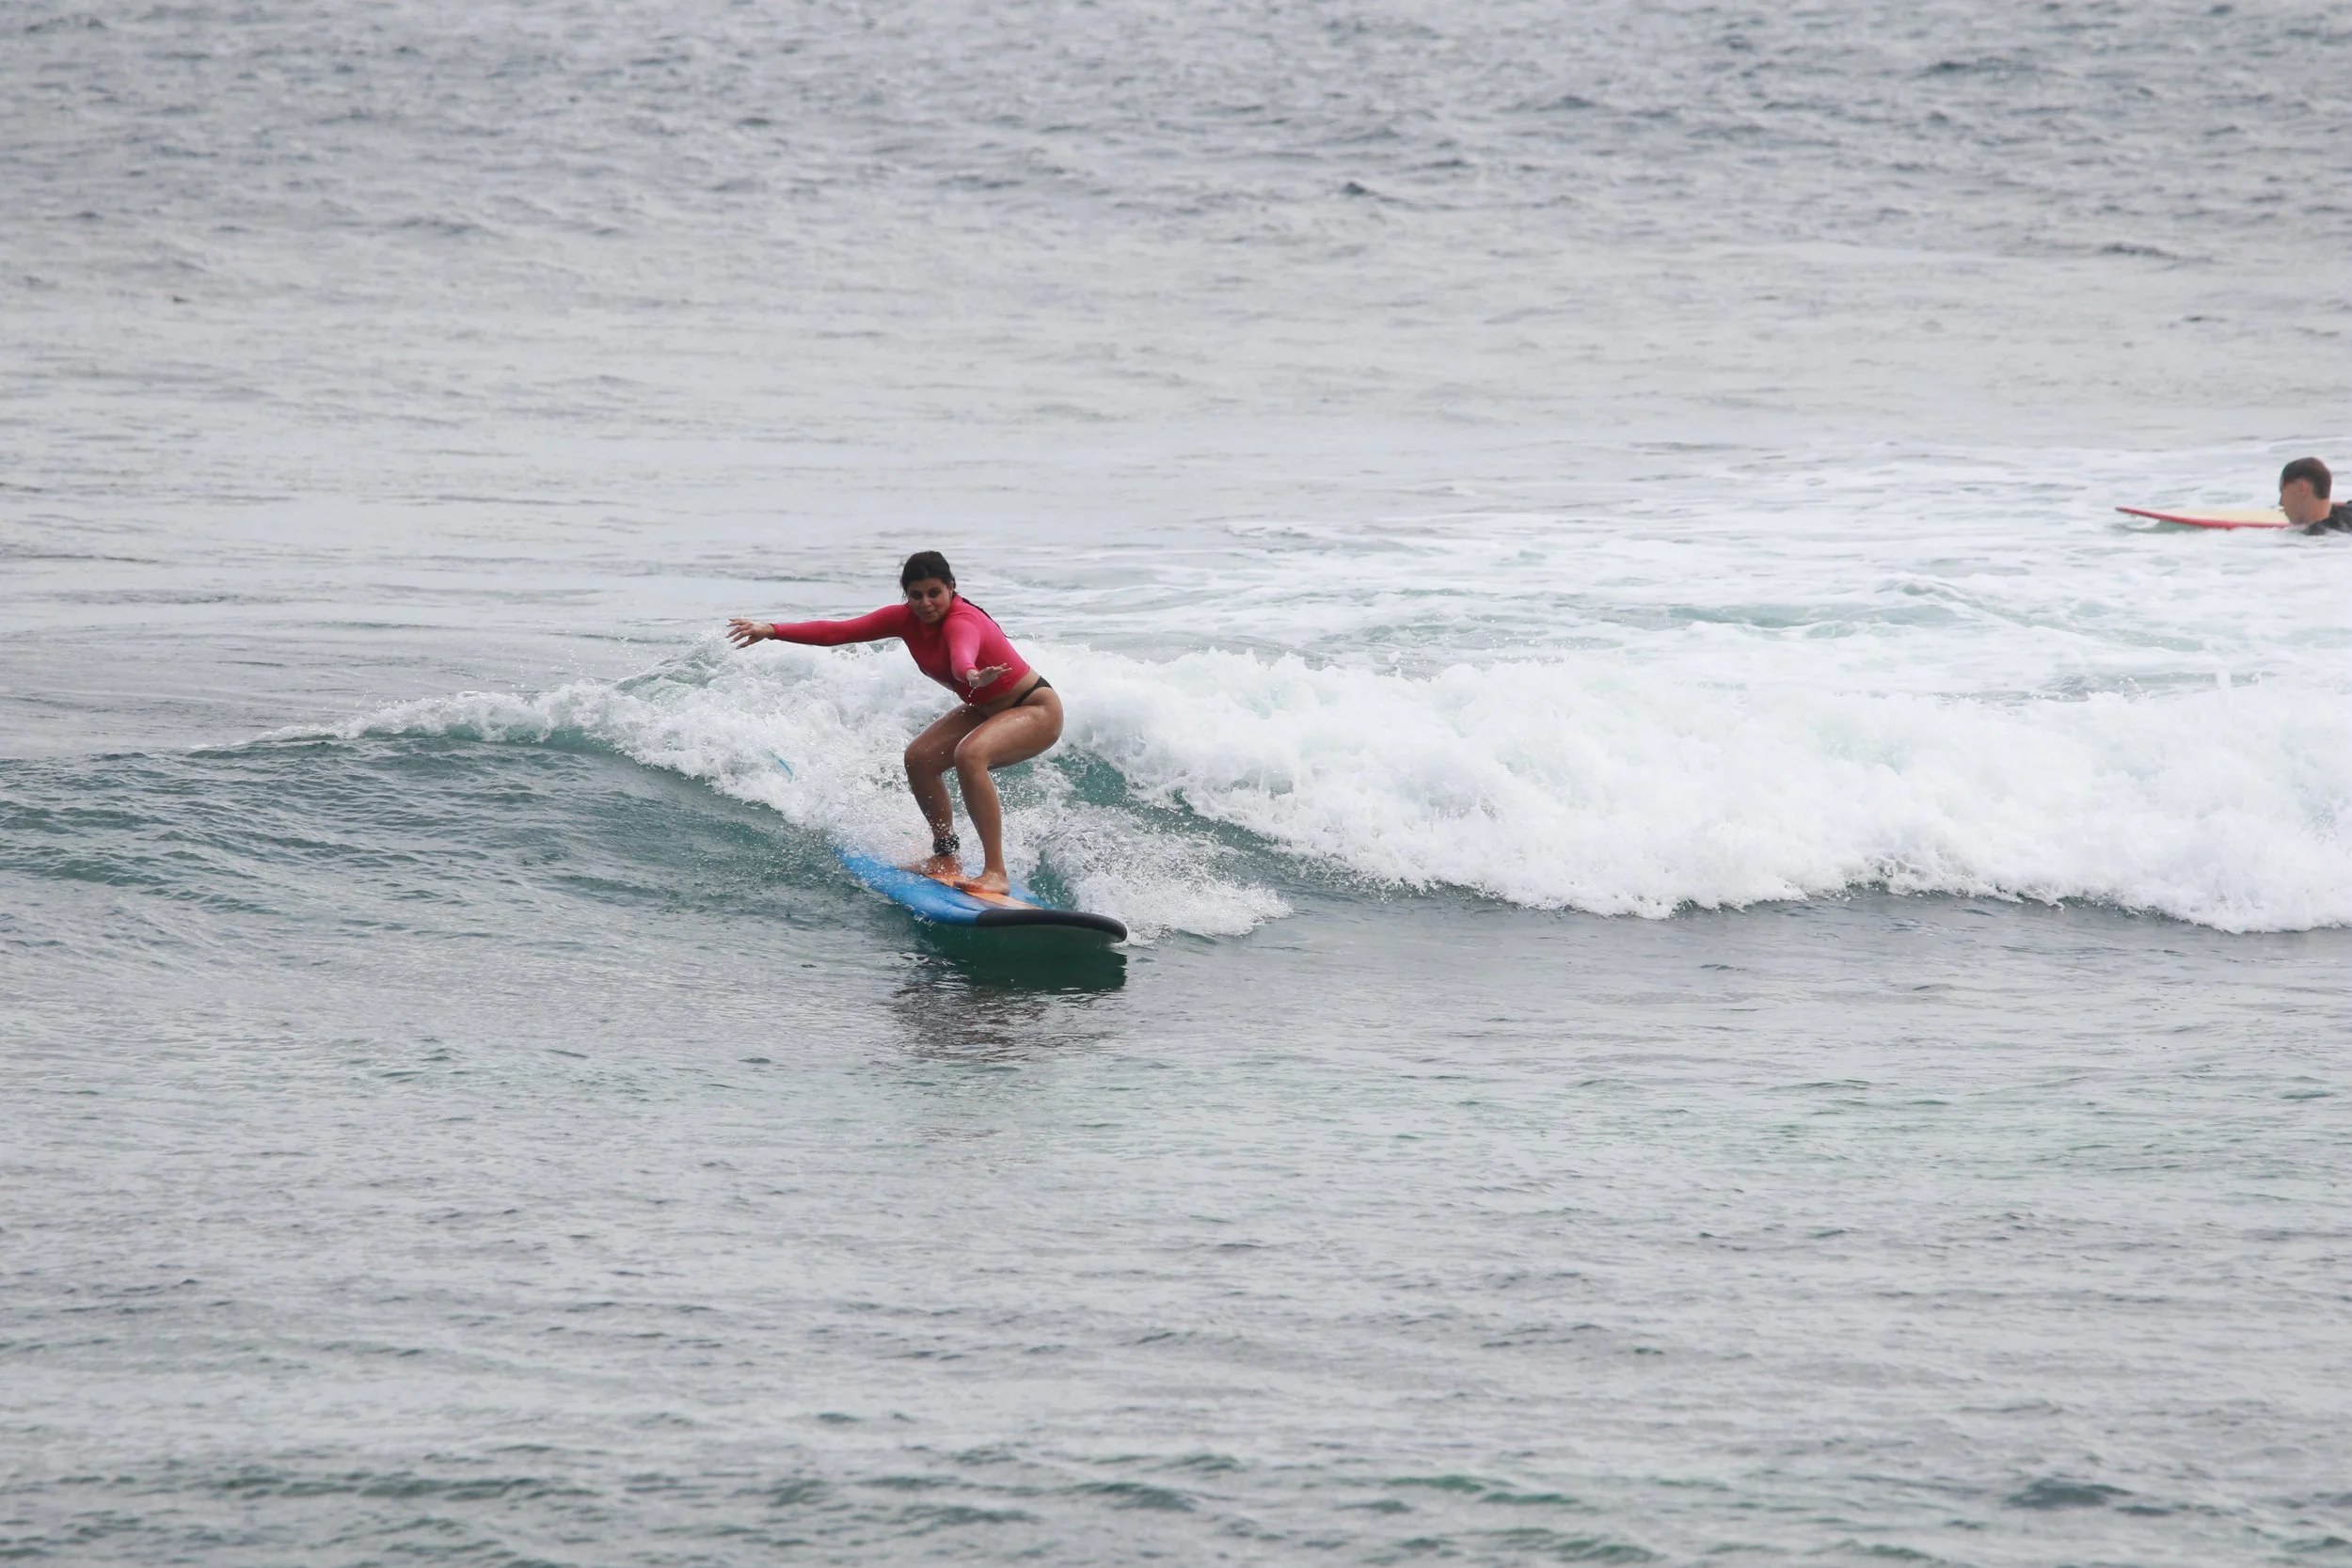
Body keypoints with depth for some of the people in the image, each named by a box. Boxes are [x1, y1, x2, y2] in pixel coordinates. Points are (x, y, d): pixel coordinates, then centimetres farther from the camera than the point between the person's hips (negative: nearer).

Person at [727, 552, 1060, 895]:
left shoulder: (962, 622, -30)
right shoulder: (906, 619, -7)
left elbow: (961, 655, -55)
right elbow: (839, 631, -8)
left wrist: (972, 676, -79)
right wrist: (772, 630, -16)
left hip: (1037, 711, -9)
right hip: (984, 709, 9)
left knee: (969, 754, -32)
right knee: (919, 757, -5)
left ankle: (996, 872, -32)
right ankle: (947, 855, 14)